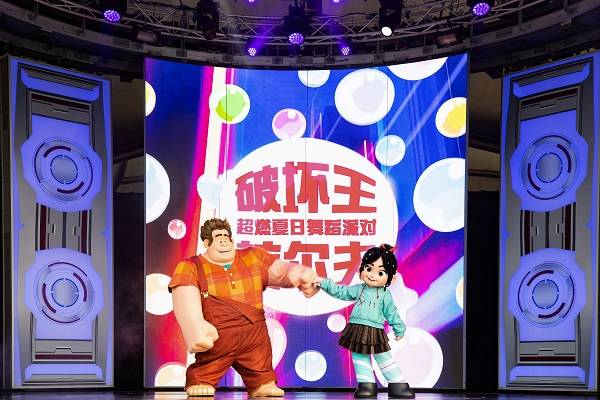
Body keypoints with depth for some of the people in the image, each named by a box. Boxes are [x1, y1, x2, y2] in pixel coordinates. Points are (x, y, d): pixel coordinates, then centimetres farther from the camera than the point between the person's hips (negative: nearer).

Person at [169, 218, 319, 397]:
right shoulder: (190, 268, 0)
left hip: (255, 340, 3)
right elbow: (185, 300, -15)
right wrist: (194, 326, -33)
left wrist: (299, 273, -14)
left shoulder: (254, 257, 14)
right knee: (201, 394, -6)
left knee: (268, 391, 7)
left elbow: (281, 270, 10)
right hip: (215, 341, -3)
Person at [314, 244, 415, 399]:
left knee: (385, 359, 0)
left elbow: (391, 313, 7)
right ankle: (367, 385, 11)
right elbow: (340, 291, 8)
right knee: (360, 358, 4)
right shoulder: (358, 289, 6)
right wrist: (324, 282, 1)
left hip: (375, 332, -3)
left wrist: (399, 330, 11)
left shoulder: (385, 295, 0)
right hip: (358, 331, 3)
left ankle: (399, 386, 6)